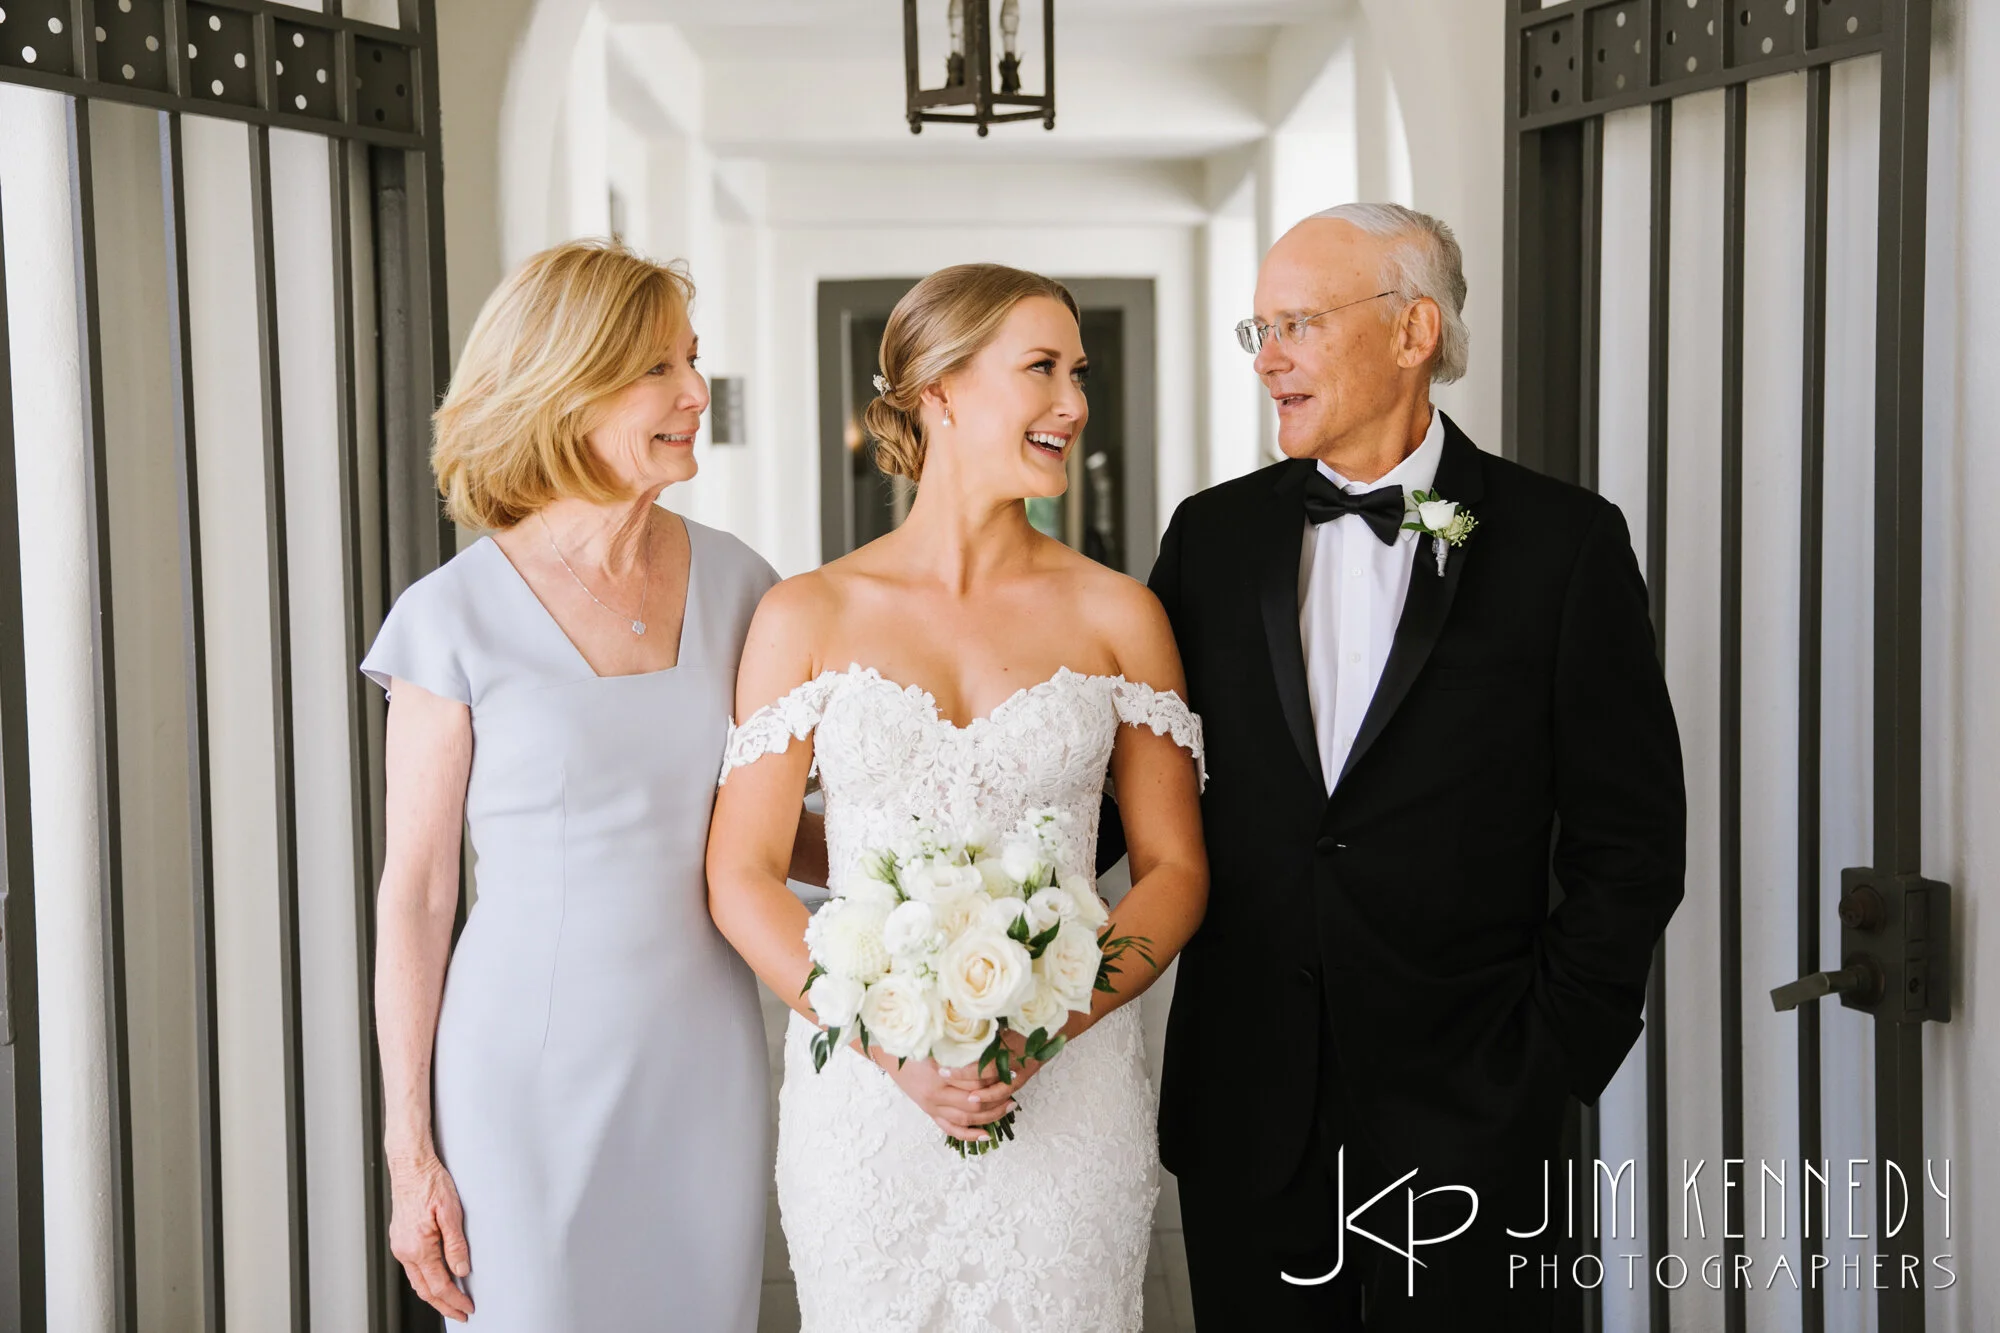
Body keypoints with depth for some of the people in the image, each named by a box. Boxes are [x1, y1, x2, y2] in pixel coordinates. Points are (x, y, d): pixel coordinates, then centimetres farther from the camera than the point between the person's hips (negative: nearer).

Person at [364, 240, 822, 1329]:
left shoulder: (733, 585, 3)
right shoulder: (457, 616, -8)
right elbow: (415, 893, -5)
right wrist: (410, 1153, -5)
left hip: (706, 1062, 4)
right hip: (533, 1069, -3)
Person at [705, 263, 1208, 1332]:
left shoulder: (1116, 616, 1)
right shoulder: (808, 617, -1)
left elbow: (1174, 869, 3)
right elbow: (741, 876, -1)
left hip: (1067, 1096, 1)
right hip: (864, 1095, 0)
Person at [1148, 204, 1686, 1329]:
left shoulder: (1564, 542, -4)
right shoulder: (1213, 536, 6)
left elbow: (1630, 841, -2)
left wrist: (1552, 1057, -6)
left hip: (1465, 1116, -2)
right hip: (1245, 1112, 3)